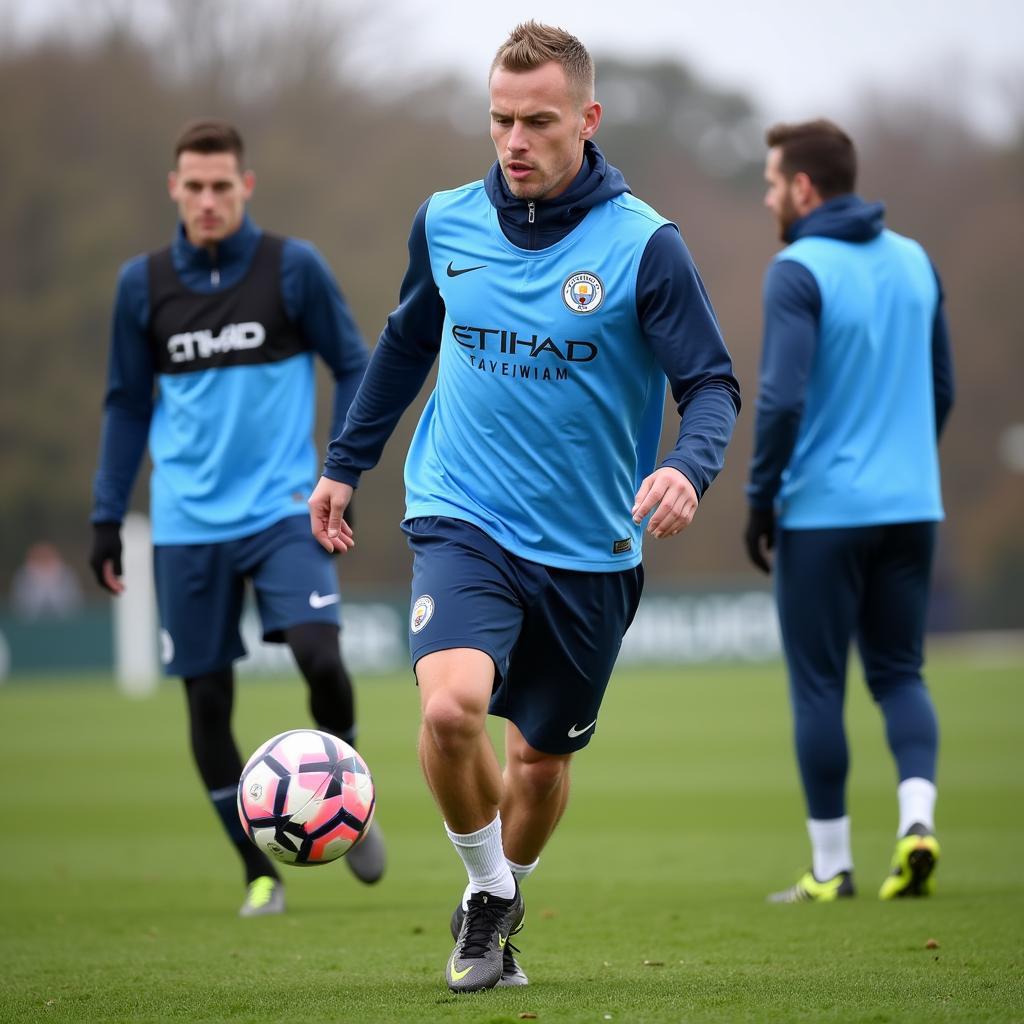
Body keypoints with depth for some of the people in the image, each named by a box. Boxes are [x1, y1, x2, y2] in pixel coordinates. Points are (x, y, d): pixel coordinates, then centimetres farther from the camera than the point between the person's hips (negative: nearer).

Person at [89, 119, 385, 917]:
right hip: (188, 523, 2)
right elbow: (129, 404, 13)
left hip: (282, 510, -2)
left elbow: (353, 367, 5)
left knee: (320, 655, -20)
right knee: (207, 699, 1)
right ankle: (260, 873, 15)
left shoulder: (293, 268, -2)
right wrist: (107, 519, 10)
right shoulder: (144, 284, 5)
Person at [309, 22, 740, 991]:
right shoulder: (446, 222, 1)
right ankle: (485, 890, 0)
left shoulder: (642, 245, -9)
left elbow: (711, 384, -8)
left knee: (540, 760, 11)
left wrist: (687, 467, -29)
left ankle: (501, 905, 41)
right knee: (451, 704, -25)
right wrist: (344, 463, 21)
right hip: (463, 521, 0)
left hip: (588, 549, 0)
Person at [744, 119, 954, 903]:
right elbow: (943, 387, 14)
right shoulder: (914, 261, 9)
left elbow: (783, 398, -19)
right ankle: (917, 816, -8)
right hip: (910, 508, 6)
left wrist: (760, 501, -9)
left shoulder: (799, 272, -12)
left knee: (818, 686, 4)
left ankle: (831, 867, 8)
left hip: (822, 513, -5)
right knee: (899, 672, 14)